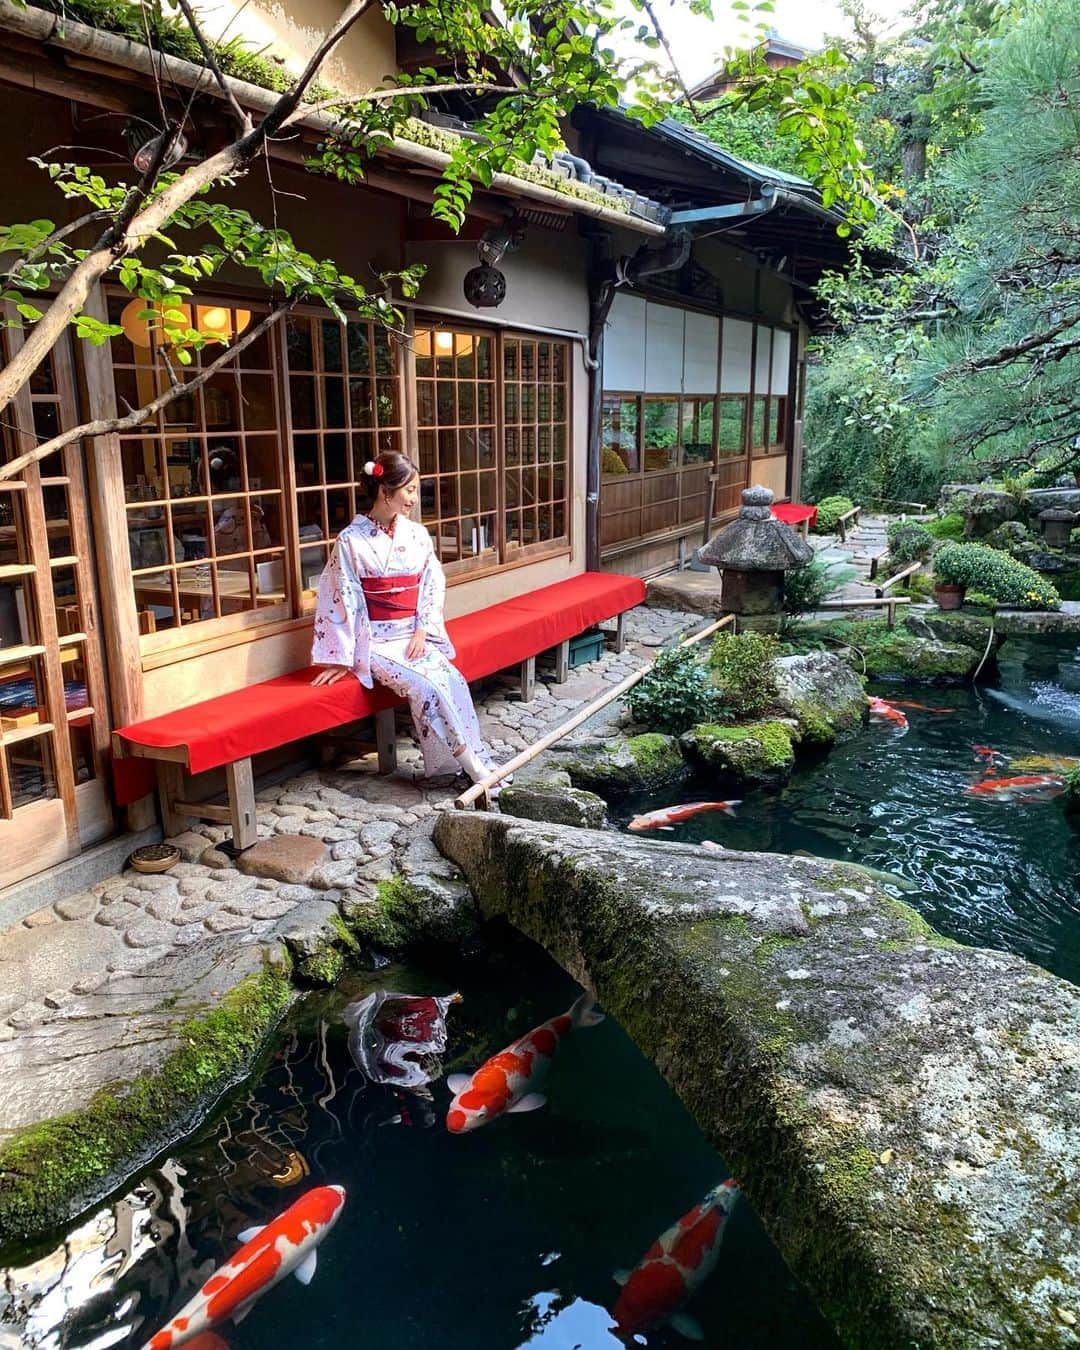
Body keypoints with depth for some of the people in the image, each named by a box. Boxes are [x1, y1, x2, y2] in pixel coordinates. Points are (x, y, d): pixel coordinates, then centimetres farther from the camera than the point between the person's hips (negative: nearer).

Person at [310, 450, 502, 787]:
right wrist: (341, 659, -9)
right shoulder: (352, 540, -9)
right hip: (376, 641, -4)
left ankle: (451, 763, -16)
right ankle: (478, 766, -18)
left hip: (415, 636, 4)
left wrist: (423, 631, -7)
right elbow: (341, 600, -8)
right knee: (424, 686, -26)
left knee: (451, 680, -24)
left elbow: (434, 585, 7)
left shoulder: (417, 534, 5)